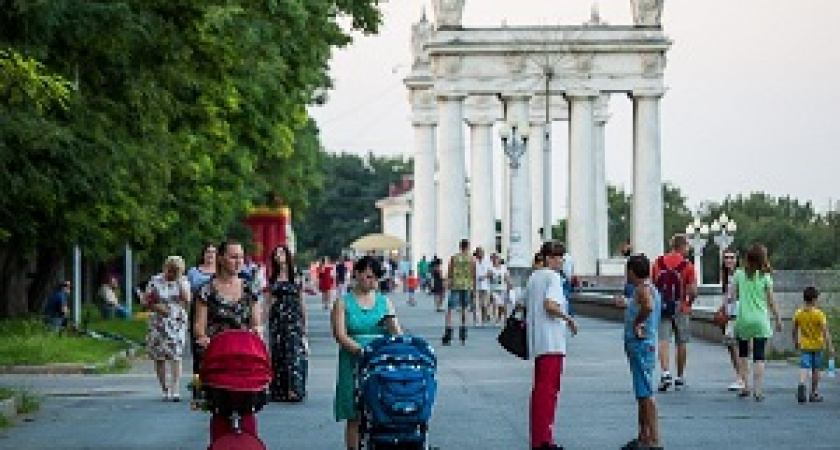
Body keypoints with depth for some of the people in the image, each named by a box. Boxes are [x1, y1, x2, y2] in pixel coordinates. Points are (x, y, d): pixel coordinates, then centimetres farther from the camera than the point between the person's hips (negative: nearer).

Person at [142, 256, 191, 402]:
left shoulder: (183, 281, 5)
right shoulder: (155, 281, 3)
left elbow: (187, 300, -8)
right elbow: (145, 301, 4)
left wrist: (180, 282, -11)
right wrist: (156, 307, -13)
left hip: (177, 323, -1)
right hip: (158, 323, 1)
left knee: (176, 356, -13)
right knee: (159, 357, 2)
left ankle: (175, 389, -17)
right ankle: (164, 388, 15)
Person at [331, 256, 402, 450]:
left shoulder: (385, 302, 12)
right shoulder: (343, 303, 3)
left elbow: (396, 332, 3)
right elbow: (340, 335, -7)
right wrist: (361, 351, -22)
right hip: (353, 365, -2)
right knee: (354, 417, -1)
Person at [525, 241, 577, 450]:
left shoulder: (533, 277, 16)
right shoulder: (553, 277, -10)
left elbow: (526, 305, 21)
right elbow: (550, 305, -22)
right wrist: (568, 319, -10)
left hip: (536, 342, 9)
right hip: (551, 342, -9)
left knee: (540, 388, 14)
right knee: (548, 388, -9)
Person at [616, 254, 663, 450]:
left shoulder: (643, 289, -16)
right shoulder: (645, 288, 16)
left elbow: (648, 307, -37)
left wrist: (636, 323, -25)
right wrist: (627, 305, 41)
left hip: (642, 346, -11)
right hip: (637, 347, 11)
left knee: (646, 394, -11)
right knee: (642, 394, 17)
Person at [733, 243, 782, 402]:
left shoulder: (739, 274, -1)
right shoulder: (765, 277, -4)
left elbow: (733, 295, 0)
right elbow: (771, 302, -1)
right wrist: (778, 320, 9)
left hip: (743, 319, 1)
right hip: (760, 320, -1)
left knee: (743, 354, 17)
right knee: (759, 356, 0)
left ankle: (746, 386, 13)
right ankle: (757, 390, -6)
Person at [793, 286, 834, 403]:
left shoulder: (798, 313, -4)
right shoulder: (819, 314, -15)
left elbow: (795, 330, 8)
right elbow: (825, 331, -19)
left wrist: (796, 341, 25)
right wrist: (830, 347, -17)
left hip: (804, 346, 2)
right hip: (817, 345, -2)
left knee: (804, 368, -4)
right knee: (815, 369, 12)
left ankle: (801, 385, -33)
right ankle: (814, 393, 20)